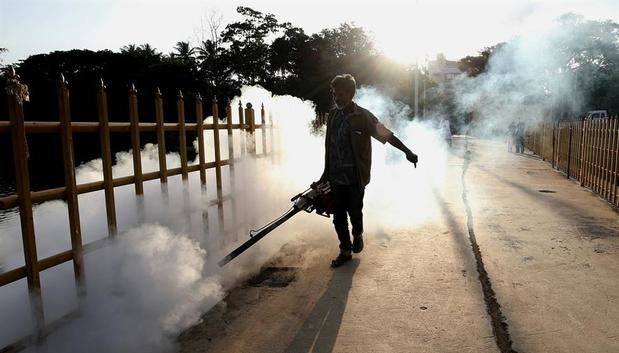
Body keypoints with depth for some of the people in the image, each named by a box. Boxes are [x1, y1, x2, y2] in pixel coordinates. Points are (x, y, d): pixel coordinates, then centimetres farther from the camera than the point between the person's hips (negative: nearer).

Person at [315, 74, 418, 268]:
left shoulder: (363, 116, -10)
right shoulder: (332, 115, 4)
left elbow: (387, 135, -8)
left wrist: (408, 152, -15)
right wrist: (326, 174, 16)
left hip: (355, 177, -4)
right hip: (336, 177, 4)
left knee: (355, 212, 9)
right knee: (338, 217, 8)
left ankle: (357, 235, 42)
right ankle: (345, 251, 27)